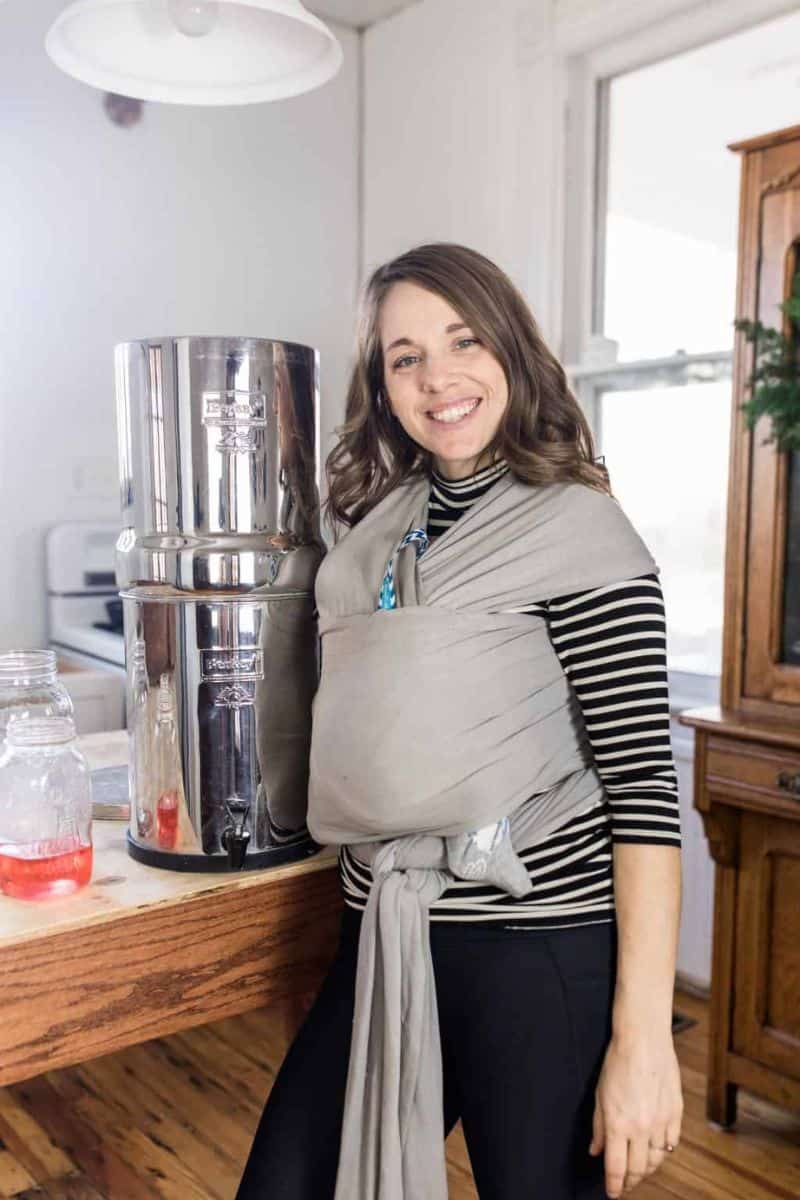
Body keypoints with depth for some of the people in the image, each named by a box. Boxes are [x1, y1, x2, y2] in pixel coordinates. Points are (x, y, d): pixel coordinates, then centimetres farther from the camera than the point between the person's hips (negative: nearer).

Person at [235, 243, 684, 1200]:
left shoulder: (579, 529, -10)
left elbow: (642, 786, -13)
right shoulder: (373, 520, 8)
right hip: (382, 940, 6)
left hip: (542, 954, -5)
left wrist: (643, 1036, -15)